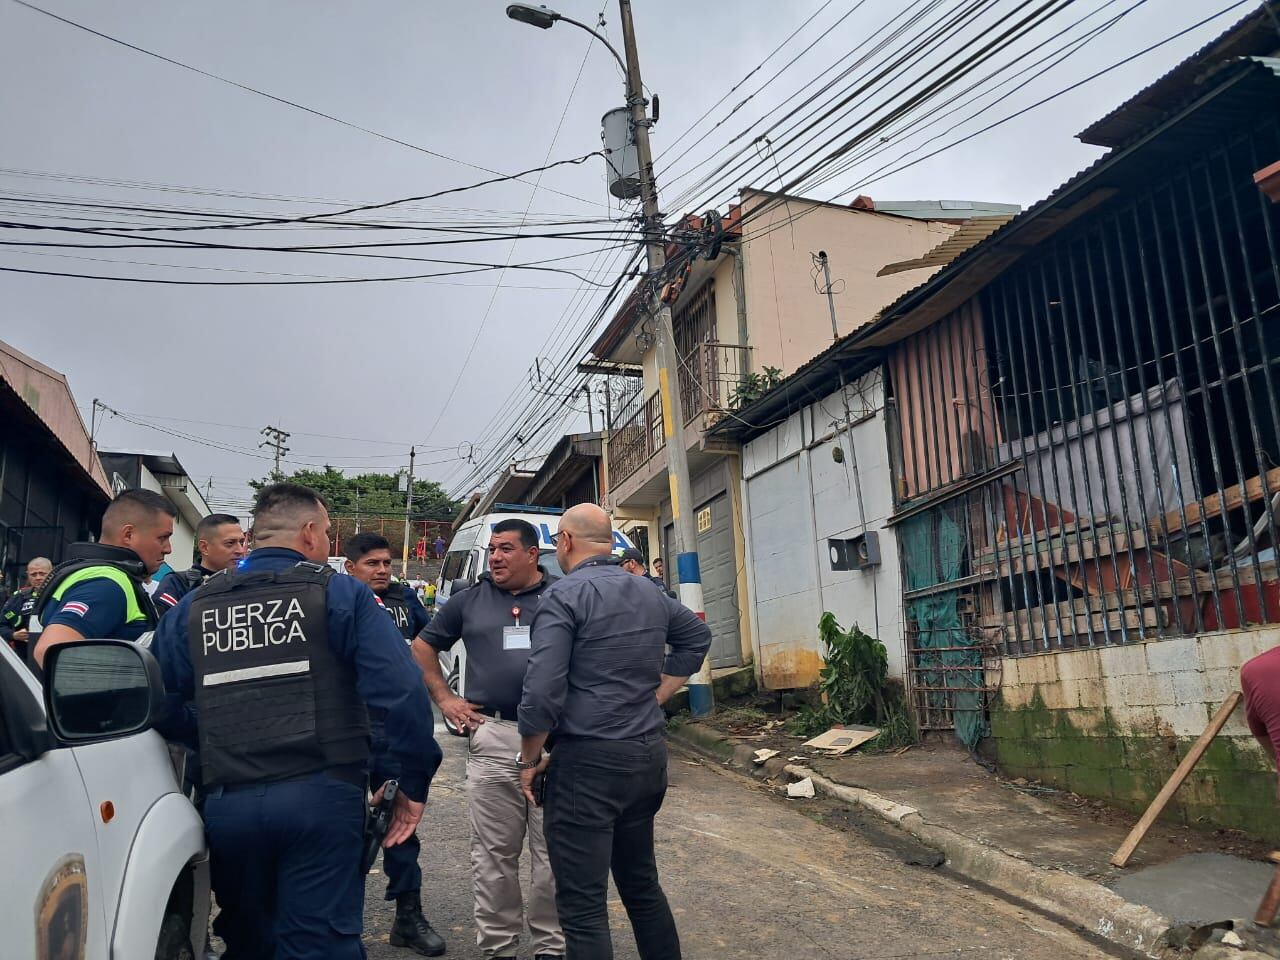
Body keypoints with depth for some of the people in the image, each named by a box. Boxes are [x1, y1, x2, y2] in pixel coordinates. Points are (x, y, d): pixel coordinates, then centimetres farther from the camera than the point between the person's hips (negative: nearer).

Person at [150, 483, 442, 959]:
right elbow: (401, 691, -13)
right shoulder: (339, 594, -3)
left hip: (227, 802, 4)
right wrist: (414, 783, -4)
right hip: (319, 794, -4)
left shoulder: (192, 607, 10)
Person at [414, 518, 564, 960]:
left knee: (554, 852, 7)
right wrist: (444, 698, 10)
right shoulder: (469, 600, 8)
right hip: (491, 738, 1)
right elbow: (423, 646, 19)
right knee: (494, 853, 9)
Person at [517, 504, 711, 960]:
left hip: (589, 760, -7)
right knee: (642, 884, 22)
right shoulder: (649, 593, 10)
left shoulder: (565, 595, -12)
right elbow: (697, 635, 27)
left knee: (583, 904, 1)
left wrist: (529, 759, -4)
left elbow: (542, 691, -19)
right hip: (650, 753, 8)